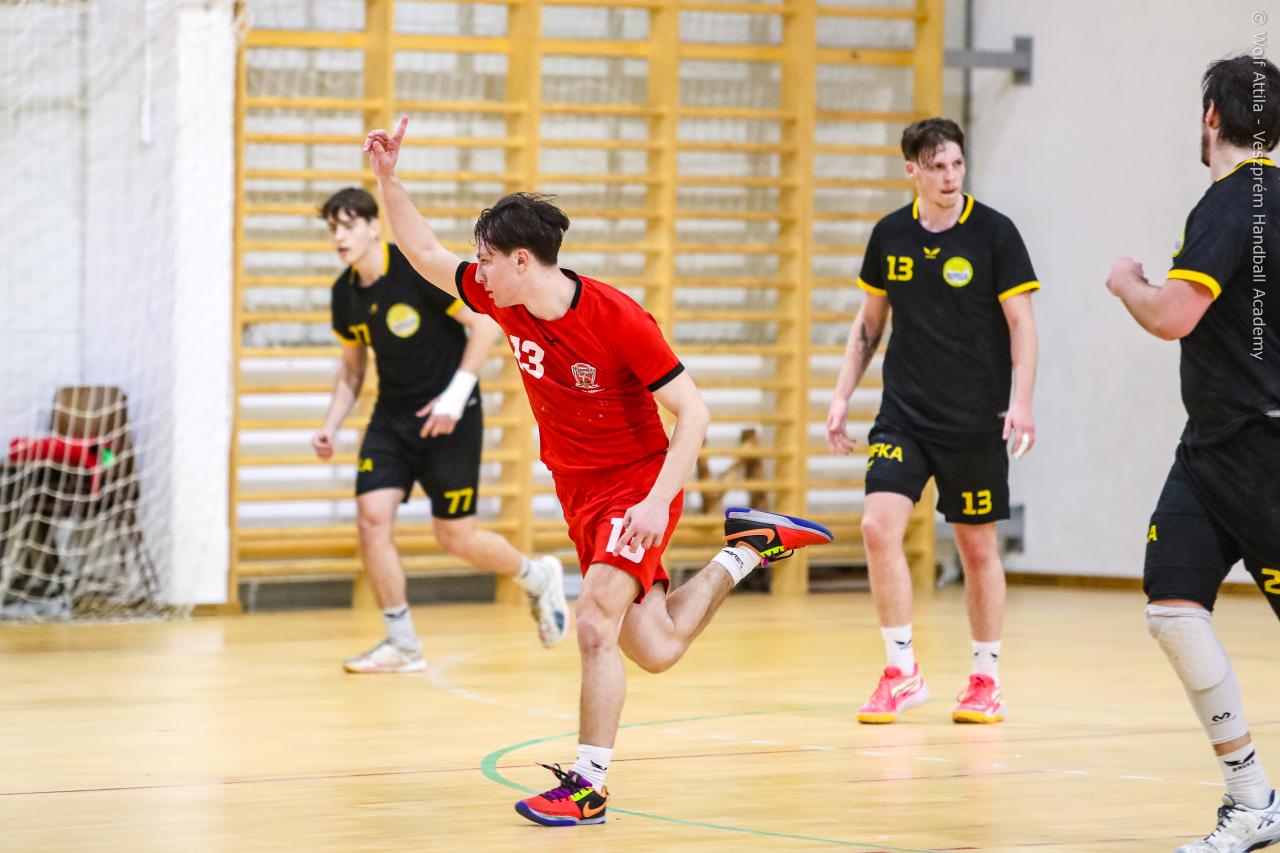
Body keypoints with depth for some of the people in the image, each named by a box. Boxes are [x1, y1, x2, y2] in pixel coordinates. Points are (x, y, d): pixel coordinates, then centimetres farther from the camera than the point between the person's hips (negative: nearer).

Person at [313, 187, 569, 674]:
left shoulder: (418, 269, -18)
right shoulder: (345, 293, 2)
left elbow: (486, 323, -16)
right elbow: (351, 368, 17)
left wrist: (456, 393, -21)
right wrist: (330, 427, 4)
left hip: (447, 415, -6)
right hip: (392, 416, 6)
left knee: (455, 537, -3)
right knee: (371, 517, -12)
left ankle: (538, 579, 28)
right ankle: (403, 645, -1)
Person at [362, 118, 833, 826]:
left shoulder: (617, 319, -23)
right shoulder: (504, 302, -4)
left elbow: (693, 413, -20)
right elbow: (424, 253, 8)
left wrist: (658, 501, -28)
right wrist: (388, 179, -5)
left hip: (639, 487, -7)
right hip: (579, 495, 7)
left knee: (595, 626, -21)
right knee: (655, 651, 9)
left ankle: (588, 787, -12)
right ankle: (747, 547, 32)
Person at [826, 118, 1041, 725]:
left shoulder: (993, 233, -7)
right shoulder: (890, 235, 4)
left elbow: (1020, 324, -6)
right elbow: (869, 321, 15)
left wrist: (1021, 401, -17)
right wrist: (842, 395, 10)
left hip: (974, 421, -3)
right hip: (903, 413, 3)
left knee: (977, 545, 4)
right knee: (879, 527, -13)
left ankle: (986, 680, 19)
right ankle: (901, 672, -2)